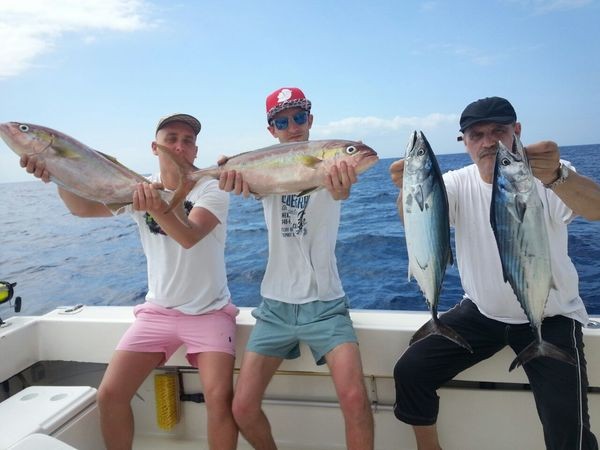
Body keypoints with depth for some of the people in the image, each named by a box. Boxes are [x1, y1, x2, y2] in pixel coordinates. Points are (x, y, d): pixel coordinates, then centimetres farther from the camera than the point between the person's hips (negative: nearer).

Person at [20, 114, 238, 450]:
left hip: (209, 312, -3)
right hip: (157, 311, 4)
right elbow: (84, 208, -15)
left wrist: (160, 209, -50)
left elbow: (190, 236, -30)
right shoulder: (140, 189, 1)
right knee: (110, 394, -5)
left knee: (219, 396, -20)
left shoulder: (212, 189, -10)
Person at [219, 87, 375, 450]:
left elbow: (339, 190, -26)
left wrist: (341, 185, -52)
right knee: (243, 407, -1)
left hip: (324, 303, -2)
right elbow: (253, 180, -20)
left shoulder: (329, 164, -3)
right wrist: (234, 177, -45)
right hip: (276, 304, 2)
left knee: (354, 395, -22)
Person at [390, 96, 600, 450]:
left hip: (550, 318, -3)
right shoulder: (459, 183, -7)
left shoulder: (550, 175, -15)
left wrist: (557, 177, -58)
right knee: (410, 372, -3)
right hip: (480, 312, 3)